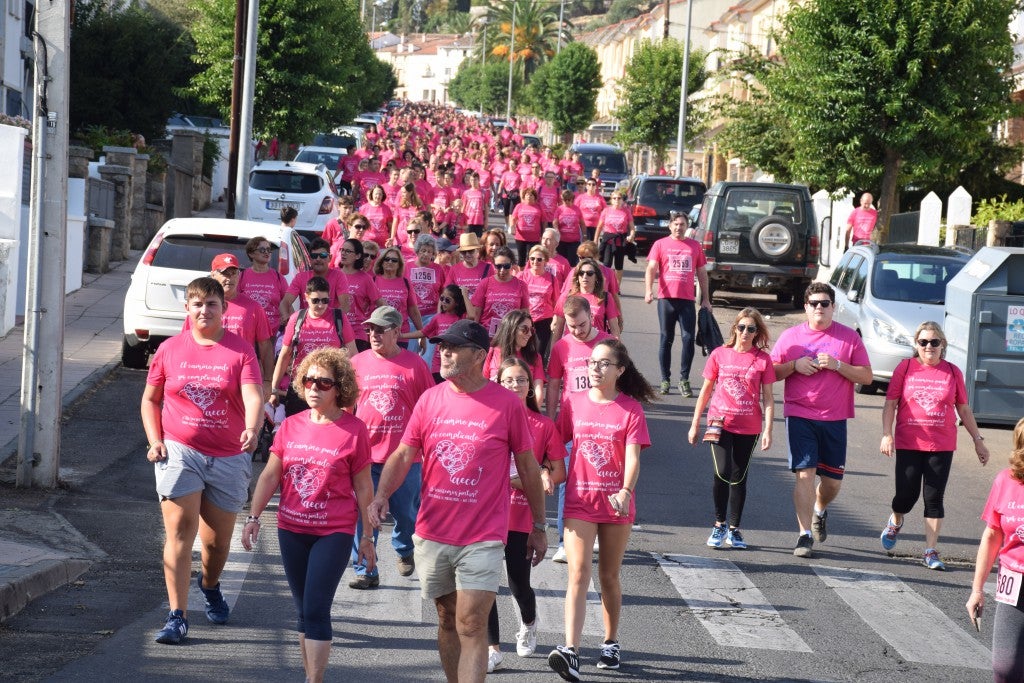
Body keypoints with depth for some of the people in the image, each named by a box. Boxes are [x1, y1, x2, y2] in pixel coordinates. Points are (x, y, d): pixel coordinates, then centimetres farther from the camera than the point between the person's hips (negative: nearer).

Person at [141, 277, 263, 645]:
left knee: (217, 540, 12)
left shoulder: (241, 350, -3)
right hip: (179, 451, 0)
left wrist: (252, 428, -36)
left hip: (228, 458, 0)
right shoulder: (170, 349, 3)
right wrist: (155, 440, -1)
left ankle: (210, 586, 45)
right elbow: (150, 399, 13)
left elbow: (252, 396, -16)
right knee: (180, 530, -12)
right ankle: (177, 617, -12)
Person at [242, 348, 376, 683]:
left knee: (315, 610, -10)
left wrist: (367, 536, 0)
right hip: (292, 530, 4)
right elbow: (270, 476, 8)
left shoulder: (353, 430, -8)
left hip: (334, 533, -4)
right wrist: (254, 517, 1)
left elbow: (363, 487, -3)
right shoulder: (291, 426, 2)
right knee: (304, 611, 12)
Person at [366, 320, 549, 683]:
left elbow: (528, 467, 3)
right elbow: (403, 455, 4)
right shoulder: (430, 400, 4)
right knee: (447, 621, 14)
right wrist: (381, 495, -14)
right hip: (433, 533, 4)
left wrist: (538, 526, 7)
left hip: (483, 537, -4)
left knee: (471, 625, -10)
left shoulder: (507, 404, -5)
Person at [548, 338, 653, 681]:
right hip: (579, 499, 0)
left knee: (609, 576, 12)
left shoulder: (630, 409, -3)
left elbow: (632, 457, -12)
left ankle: (611, 643, 29)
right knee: (578, 575, -11)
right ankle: (570, 651, -21)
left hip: (616, 502, 0)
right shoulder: (574, 403, 3)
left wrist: (625, 492, -28)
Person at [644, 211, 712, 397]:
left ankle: (684, 380, 5)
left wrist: (705, 299, 13)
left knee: (688, 339, -4)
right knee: (666, 339, 6)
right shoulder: (660, 244, 6)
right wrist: (648, 290, -20)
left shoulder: (695, 246, 12)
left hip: (687, 299, 1)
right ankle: (665, 380, 13)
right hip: (666, 298, -1)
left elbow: (702, 273, 17)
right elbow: (651, 268, -4)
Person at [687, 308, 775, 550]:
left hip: (749, 427, 1)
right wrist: (695, 424, 10)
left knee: (739, 477, 7)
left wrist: (768, 430, -6)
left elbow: (767, 398, 2)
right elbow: (706, 390, 9)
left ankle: (734, 529, 19)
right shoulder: (719, 355, 2)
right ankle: (719, 524, 3)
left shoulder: (763, 359, 0)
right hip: (721, 422, -1)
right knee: (722, 473, -14)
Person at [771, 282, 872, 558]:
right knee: (805, 474, -11)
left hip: (834, 419, 1)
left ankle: (819, 511, 40)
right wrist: (795, 365, -11)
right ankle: (805, 535, -6)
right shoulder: (790, 336, 6)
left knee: (832, 480, 7)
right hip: (799, 416, -1)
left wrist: (837, 365, -14)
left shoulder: (849, 337, 4)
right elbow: (772, 372, 8)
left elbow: (866, 376, 1)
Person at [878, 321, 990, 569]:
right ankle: (895, 522, 33)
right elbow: (890, 404, 1)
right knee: (907, 495, -1)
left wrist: (978, 440, 11)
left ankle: (931, 551, 5)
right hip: (908, 444, -1)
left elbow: (964, 410, 12)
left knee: (934, 498, -1)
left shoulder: (952, 372, 5)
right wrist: (886, 434, -10)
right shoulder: (905, 367, 1)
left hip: (942, 446, 1)